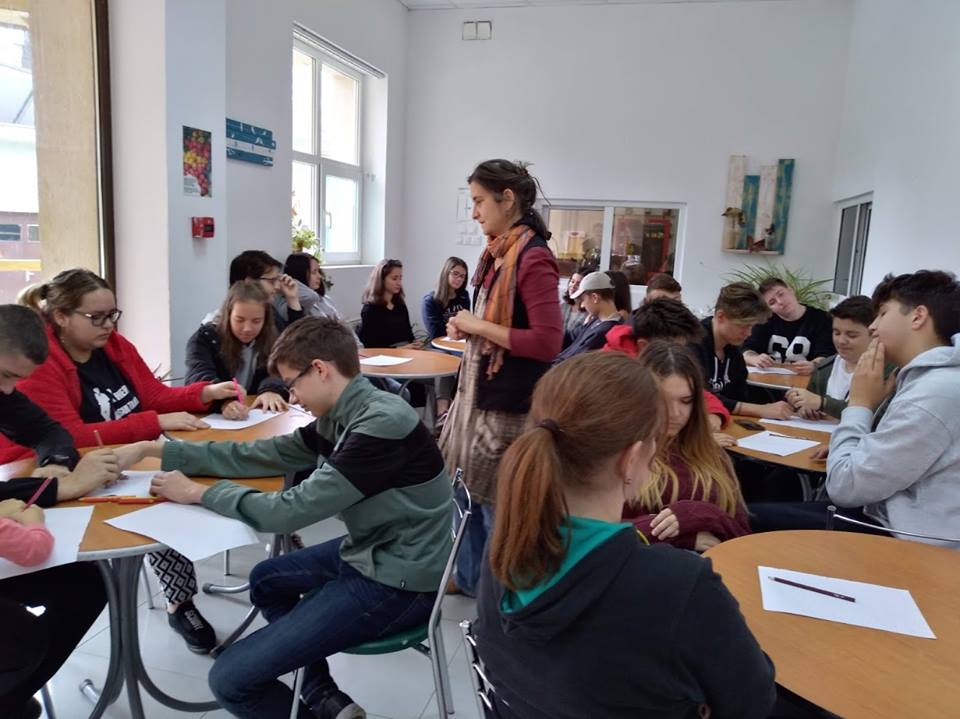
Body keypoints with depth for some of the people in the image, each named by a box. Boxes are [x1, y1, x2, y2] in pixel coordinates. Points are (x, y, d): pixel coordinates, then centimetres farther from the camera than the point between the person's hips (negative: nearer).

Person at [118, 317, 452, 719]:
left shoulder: (382, 424, -25)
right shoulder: (340, 417, 3)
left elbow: (290, 511, -24)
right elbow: (256, 456, 7)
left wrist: (197, 493, -11)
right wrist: (152, 450, 5)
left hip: (397, 584, -9)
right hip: (370, 554, 9)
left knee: (230, 679, -6)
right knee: (266, 581, 30)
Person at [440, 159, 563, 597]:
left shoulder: (534, 258, -17)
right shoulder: (497, 253, 8)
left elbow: (547, 343, -23)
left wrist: (479, 326, -17)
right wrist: (468, 327, 2)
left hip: (508, 403, -9)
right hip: (478, 391, 9)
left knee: (498, 502, 5)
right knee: (466, 491, 19)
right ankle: (470, 578, 38)